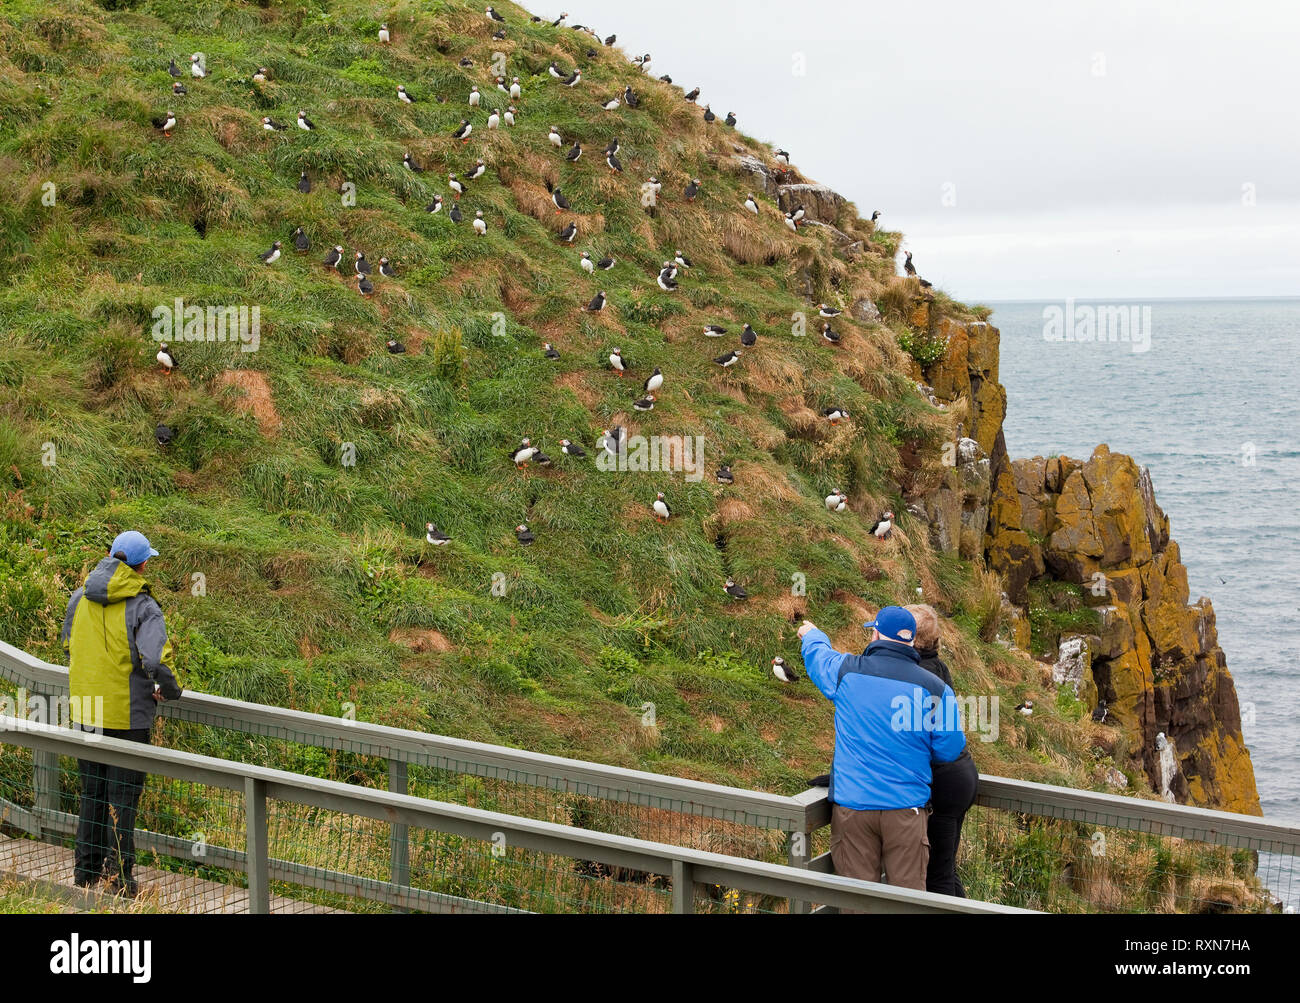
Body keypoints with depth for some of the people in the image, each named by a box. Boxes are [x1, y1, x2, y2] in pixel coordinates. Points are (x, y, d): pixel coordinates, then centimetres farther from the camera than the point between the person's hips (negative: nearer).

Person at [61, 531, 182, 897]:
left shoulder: (80, 599, 3)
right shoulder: (143, 607, -16)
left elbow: (68, 647, 17)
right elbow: (157, 663, -24)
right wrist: (171, 691, -5)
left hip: (86, 712, 5)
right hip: (128, 715, -5)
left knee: (92, 791, 18)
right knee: (123, 796, 4)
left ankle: (86, 869, 26)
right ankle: (117, 876, 7)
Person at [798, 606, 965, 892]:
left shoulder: (846, 670, -1)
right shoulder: (934, 688, -5)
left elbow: (817, 655, 22)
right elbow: (949, 749, -1)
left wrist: (812, 635, 46)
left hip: (851, 806, 1)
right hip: (906, 807, -1)